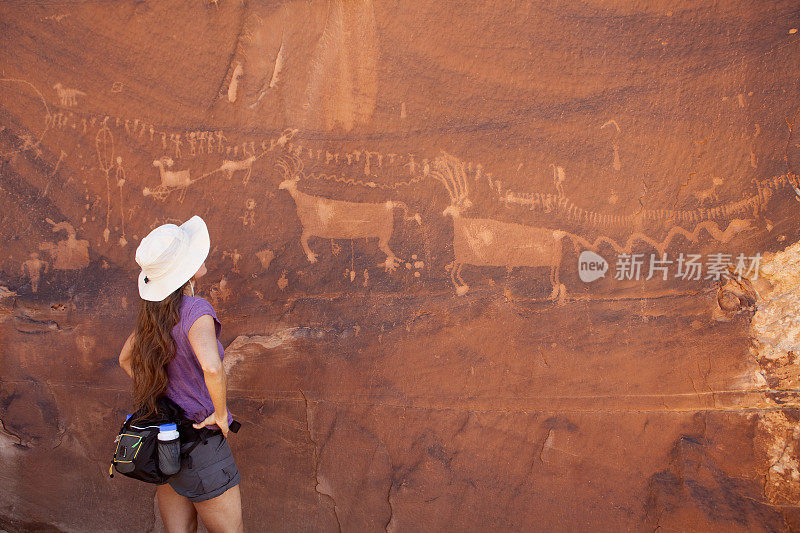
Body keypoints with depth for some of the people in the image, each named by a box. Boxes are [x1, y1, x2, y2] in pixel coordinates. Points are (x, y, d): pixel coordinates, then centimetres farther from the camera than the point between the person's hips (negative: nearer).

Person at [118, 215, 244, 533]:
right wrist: (221, 413, -23)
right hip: (199, 439, -7)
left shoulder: (155, 313, 2)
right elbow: (212, 368, -39)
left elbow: (126, 358, 18)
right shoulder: (195, 311, -22)